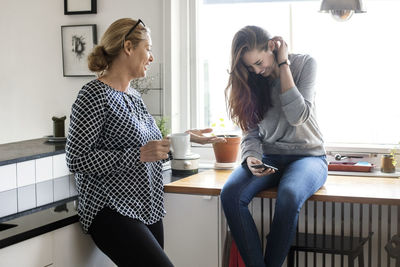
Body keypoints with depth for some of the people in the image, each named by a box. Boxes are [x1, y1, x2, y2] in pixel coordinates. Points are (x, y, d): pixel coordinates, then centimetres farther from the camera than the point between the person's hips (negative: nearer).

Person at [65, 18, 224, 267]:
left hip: (149, 209, 9)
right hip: (112, 211, -8)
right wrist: (139, 155, -19)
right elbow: (76, 160, -14)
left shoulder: (134, 96, 17)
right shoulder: (95, 95, -9)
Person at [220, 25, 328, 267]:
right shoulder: (252, 80, 6)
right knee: (230, 193, -28)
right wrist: (251, 157, -17)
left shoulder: (305, 64, -3)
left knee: (289, 196, -37)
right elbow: (251, 131, 5)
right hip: (268, 157, 3)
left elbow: (297, 117, -15)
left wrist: (283, 65, -13)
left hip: (307, 155, -3)